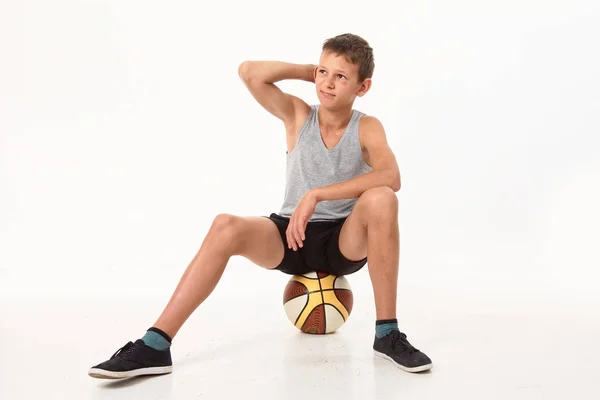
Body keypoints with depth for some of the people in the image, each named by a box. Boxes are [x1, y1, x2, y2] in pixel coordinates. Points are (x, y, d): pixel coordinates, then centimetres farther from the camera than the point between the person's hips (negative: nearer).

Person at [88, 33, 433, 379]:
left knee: (381, 199, -34)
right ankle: (155, 346, -28)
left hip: (345, 241, -1)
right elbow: (249, 72, -15)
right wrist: (312, 71, -8)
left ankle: (387, 334, -23)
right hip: (292, 236, 1)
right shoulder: (298, 115, -2)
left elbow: (391, 177, -29)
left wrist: (316, 195, -34)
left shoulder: (367, 128, -8)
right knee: (226, 227, -29)